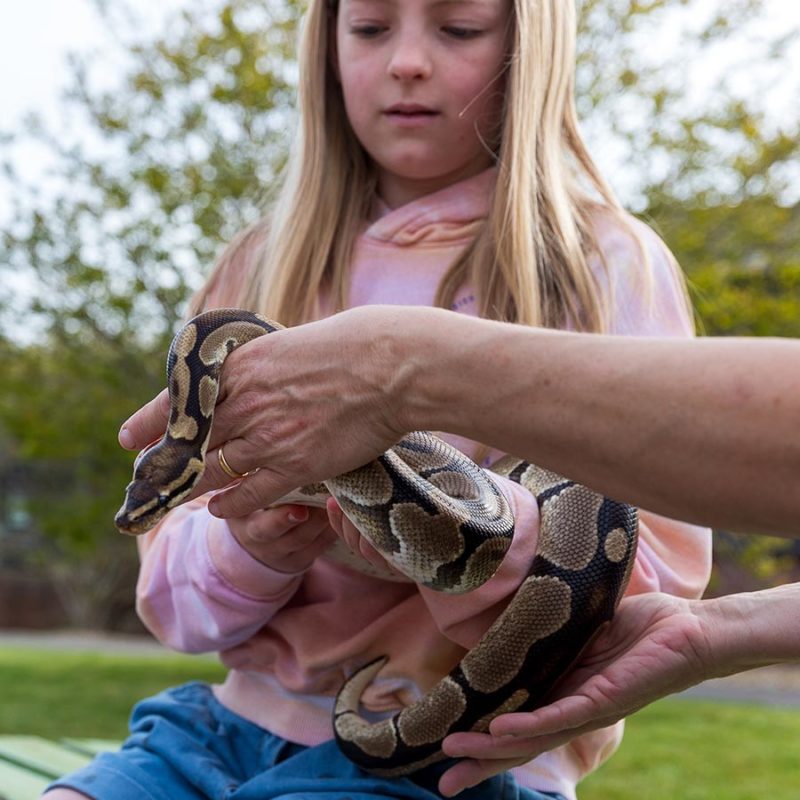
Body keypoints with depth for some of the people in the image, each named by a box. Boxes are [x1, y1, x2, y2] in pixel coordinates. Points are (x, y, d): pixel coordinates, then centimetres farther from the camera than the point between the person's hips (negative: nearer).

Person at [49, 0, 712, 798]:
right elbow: (168, 580, 9)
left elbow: (660, 576, -6)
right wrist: (250, 550, -15)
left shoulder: (609, 264, 0)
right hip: (249, 716, 4)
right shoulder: (261, 267, 10)